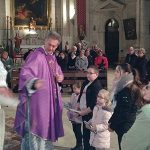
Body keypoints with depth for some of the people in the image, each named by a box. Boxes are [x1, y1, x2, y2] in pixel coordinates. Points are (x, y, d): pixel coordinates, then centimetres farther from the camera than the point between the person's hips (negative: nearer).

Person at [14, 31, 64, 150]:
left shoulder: (53, 57, 11)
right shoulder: (36, 55, -15)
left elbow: (59, 72, 25)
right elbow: (25, 73, -29)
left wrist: (60, 77, 1)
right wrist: (34, 82, -50)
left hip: (52, 99, 9)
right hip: (38, 100, -9)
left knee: (48, 127, 20)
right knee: (36, 129, -4)